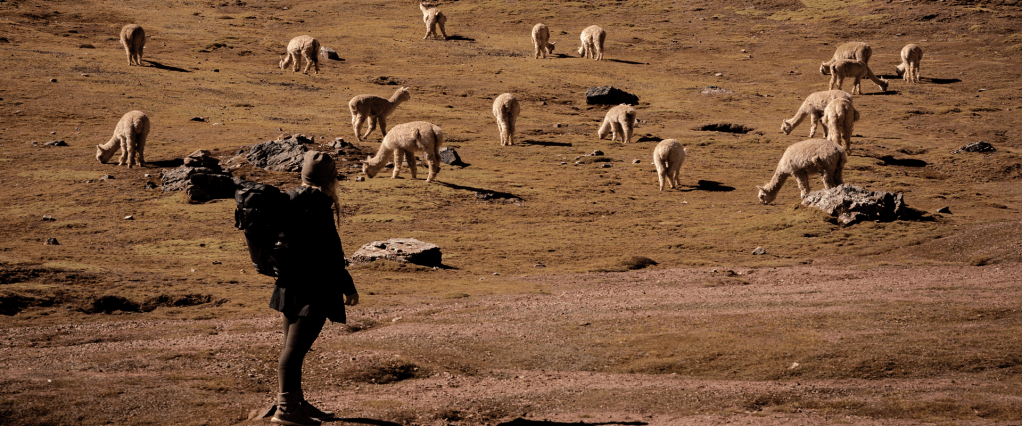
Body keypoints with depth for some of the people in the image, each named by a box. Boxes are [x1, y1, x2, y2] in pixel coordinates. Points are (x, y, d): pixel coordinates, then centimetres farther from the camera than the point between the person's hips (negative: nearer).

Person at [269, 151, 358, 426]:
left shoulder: (289, 200, 8)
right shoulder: (318, 206, -17)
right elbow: (330, 253, -18)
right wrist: (347, 287, -11)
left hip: (290, 285, 9)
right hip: (313, 289, -9)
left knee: (293, 347, 16)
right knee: (296, 347, -8)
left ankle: (296, 402, 27)